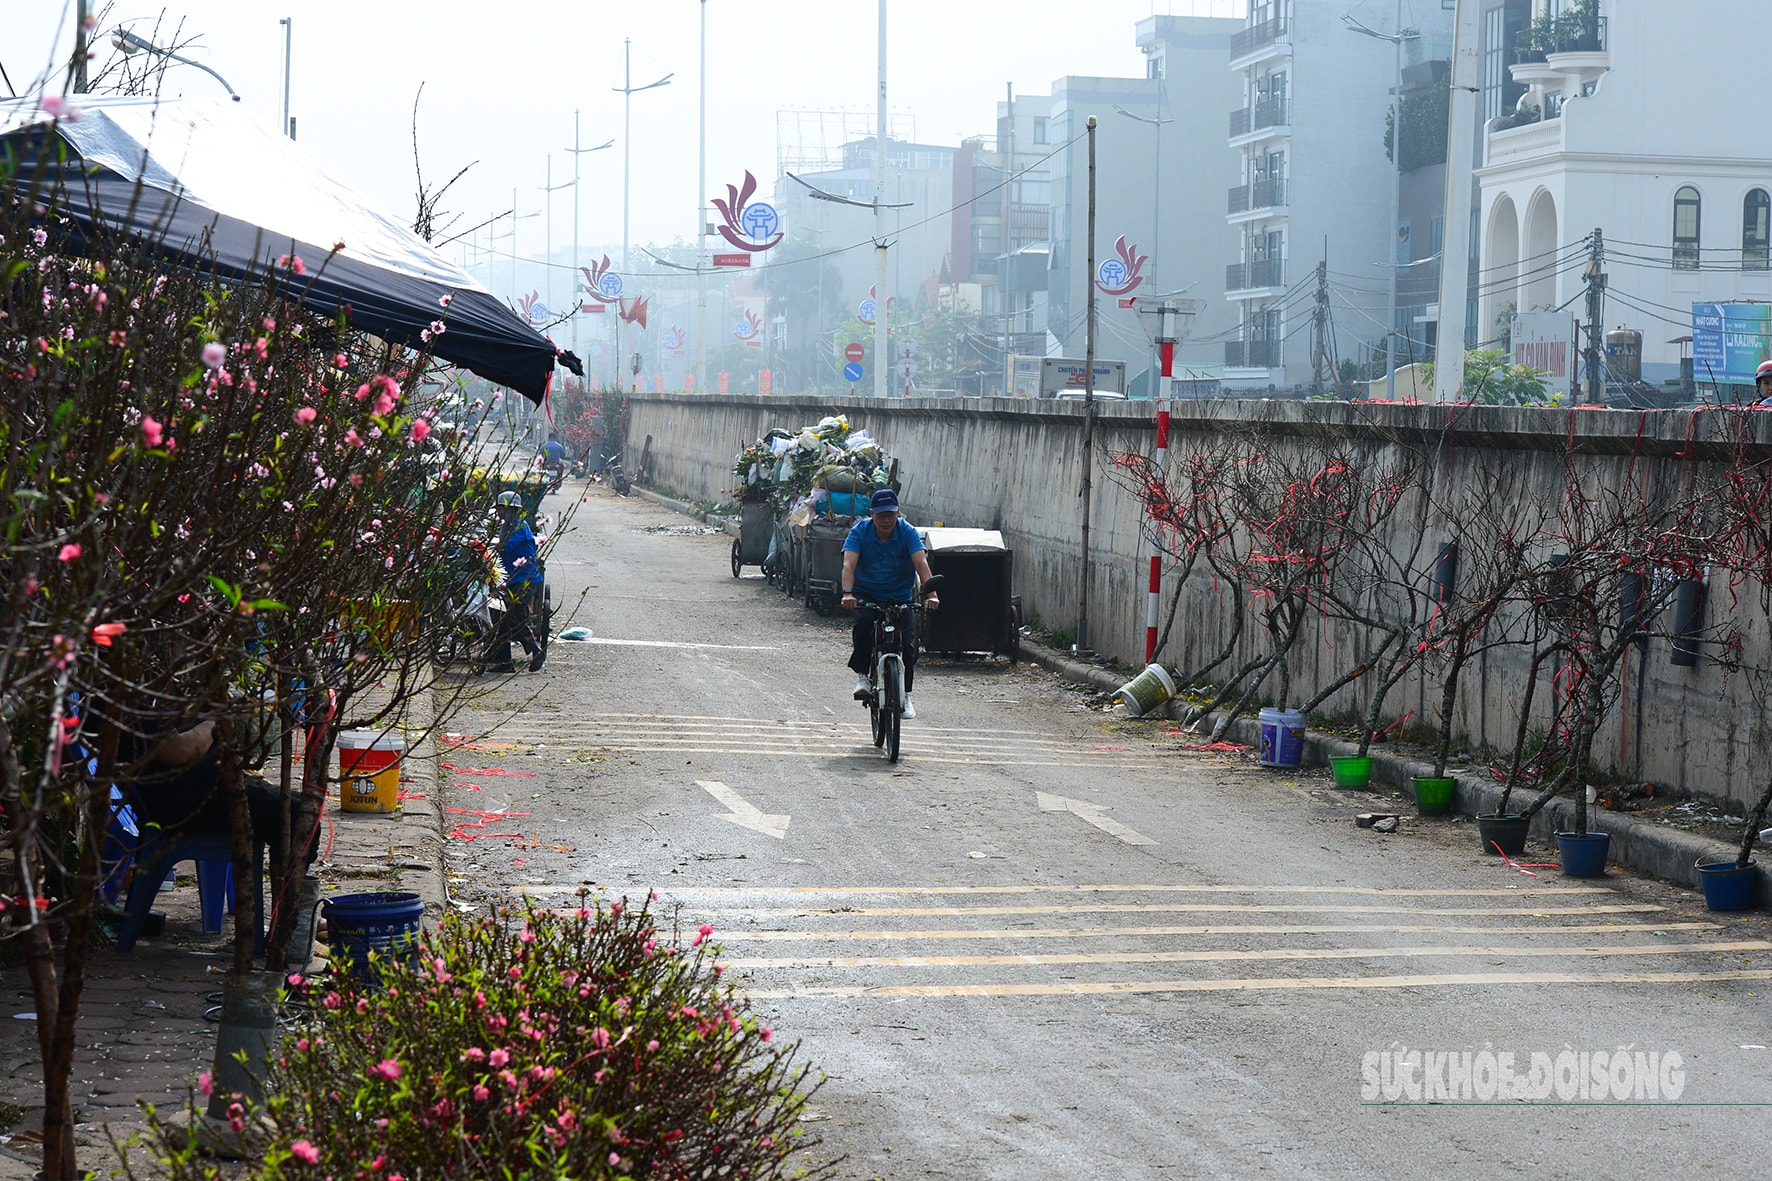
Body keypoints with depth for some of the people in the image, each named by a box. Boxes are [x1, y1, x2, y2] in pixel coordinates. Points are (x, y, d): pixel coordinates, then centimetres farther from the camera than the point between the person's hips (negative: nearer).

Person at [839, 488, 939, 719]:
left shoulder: (907, 532, -13)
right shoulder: (860, 531, -14)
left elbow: (921, 563, -25)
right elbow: (849, 564, -25)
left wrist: (931, 594, -41)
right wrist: (848, 593, -44)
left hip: (899, 596, 1)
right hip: (866, 594, -1)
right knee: (863, 623, -31)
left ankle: (905, 695, 7)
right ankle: (862, 675, -18)